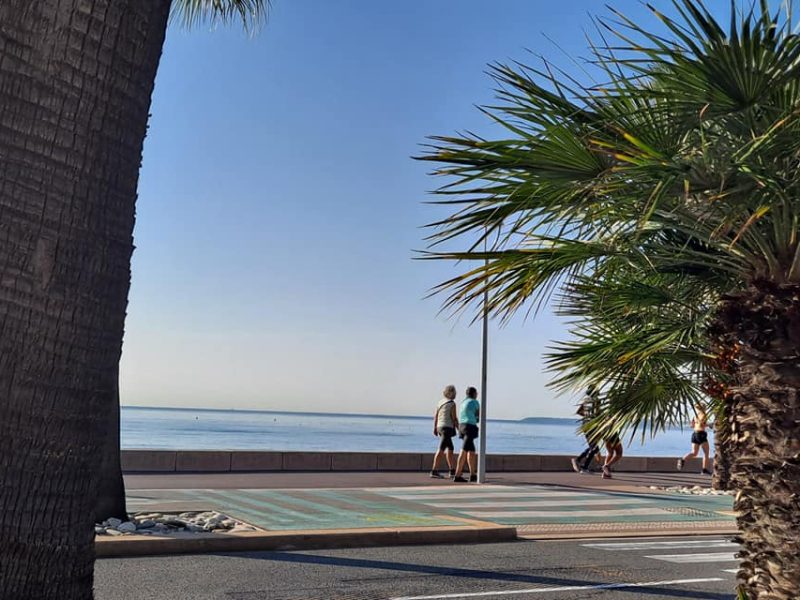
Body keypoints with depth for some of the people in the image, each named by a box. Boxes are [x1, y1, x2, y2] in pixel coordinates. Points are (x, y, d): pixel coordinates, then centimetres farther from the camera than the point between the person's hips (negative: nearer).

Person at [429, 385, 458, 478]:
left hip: (440, 427, 8)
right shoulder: (452, 404, -10)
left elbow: (435, 416, 12)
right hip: (447, 427, -8)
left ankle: (452, 470, 22)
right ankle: (434, 471, -15)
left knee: (450, 448, 17)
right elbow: (454, 418, -11)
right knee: (441, 449, -11)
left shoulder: (440, 402, 10)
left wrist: (435, 428, 18)